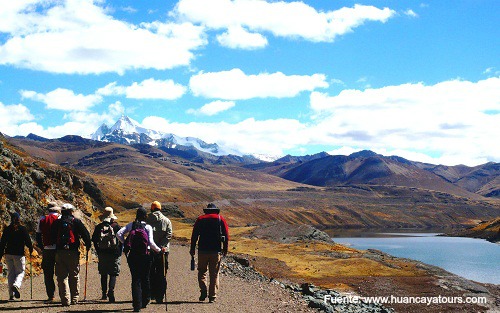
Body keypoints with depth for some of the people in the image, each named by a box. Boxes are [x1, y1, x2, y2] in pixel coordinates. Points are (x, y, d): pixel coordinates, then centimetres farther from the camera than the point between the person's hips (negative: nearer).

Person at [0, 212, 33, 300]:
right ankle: (16, 285, -25)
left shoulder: (7, 229, 5)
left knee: (11, 273, 10)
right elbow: (28, 241, -2)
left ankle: (11, 294, 6)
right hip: (19, 254, -3)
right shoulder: (23, 229, -4)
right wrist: (31, 249, 16)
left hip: (8, 254, 3)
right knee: (20, 272, 5)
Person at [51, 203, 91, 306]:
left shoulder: (57, 223, 7)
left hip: (59, 252, 1)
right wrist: (88, 245, 11)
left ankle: (65, 300, -4)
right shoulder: (76, 221, 1)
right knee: (74, 276, 10)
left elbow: (52, 236, 12)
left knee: (62, 277, 3)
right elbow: (85, 234, -1)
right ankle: (74, 299, 13)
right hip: (73, 252, -1)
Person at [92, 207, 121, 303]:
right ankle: (111, 291, -19)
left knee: (103, 274, 14)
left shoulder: (99, 227, 3)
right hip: (114, 253, -2)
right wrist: (119, 252, 5)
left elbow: (94, 240, 5)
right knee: (113, 274, 1)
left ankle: (104, 293, 18)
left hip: (102, 253, 2)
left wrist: (98, 251, 13)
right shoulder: (116, 226, -4)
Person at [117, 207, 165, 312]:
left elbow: (119, 234, -5)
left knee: (136, 280, 2)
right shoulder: (148, 227, -3)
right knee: (145, 279, 15)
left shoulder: (131, 225, 4)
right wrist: (159, 250, 0)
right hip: (145, 256, -1)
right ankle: (144, 302, 22)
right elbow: (151, 242, -13)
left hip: (132, 256, 1)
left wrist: (125, 244, 6)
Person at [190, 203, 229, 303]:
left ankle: (203, 291, -6)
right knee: (214, 274, 6)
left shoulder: (200, 219, 8)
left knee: (202, 272, 12)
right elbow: (226, 235, 1)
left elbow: (194, 235, 3)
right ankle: (212, 296, 3)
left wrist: (192, 249, 7)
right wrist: (225, 249, 7)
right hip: (216, 250, 0)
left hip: (203, 250, 0)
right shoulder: (221, 219, 7)